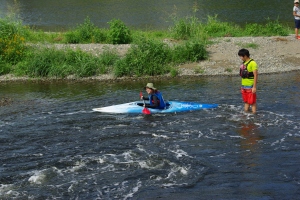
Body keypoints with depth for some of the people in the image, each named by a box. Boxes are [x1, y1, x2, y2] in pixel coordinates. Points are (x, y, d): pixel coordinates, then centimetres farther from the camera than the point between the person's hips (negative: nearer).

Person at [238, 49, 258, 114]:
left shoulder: (252, 63, -13)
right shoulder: (244, 63, 11)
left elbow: (255, 75, -16)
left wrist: (254, 87, -19)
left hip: (250, 86, -8)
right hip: (244, 86, 8)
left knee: (252, 102, -2)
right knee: (246, 102, 14)